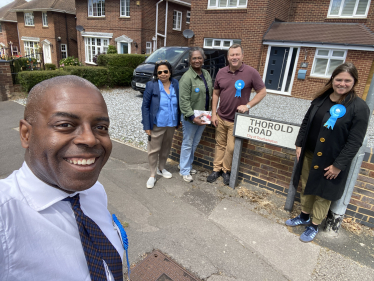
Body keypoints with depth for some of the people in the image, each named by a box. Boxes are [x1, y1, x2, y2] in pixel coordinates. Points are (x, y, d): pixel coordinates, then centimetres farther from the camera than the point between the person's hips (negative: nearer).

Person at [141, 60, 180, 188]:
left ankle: (161, 168, 39)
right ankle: (152, 175, 19)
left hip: (171, 124, 4)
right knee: (154, 150, 3)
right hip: (157, 125, -4)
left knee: (166, 148, 19)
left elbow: (178, 104, 8)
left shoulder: (175, 84, 0)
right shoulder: (151, 85, -11)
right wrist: (147, 126, -13)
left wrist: (178, 121, 3)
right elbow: (145, 106, -9)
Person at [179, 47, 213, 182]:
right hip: (190, 117, -7)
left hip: (203, 116, 7)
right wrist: (192, 117, -26)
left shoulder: (206, 74, 6)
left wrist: (210, 113, 10)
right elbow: (184, 101, -22)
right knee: (188, 144, 5)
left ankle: (187, 164, 37)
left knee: (195, 143, 18)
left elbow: (210, 94, 15)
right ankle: (184, 170, 21)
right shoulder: (187, 77, -17)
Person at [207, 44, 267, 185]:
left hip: (237, 120, -3)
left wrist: (248, 105, -15)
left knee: (231, 148, 2)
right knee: (220, 145, 12)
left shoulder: (251, 72, -9)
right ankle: (216, 169, 26)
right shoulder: (221, 72, 2)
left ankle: (226, 170, 24)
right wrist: (213, 113, 4)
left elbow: (262, 92, -3)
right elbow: (216, 93, 9)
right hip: (221, 117, 3)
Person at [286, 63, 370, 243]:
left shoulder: (359, 107, -13)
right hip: (309, 154, 5)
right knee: (306, 187, 18)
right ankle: (304, 216, 40)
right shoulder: (321, 98, 3)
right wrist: (299, 144, 4)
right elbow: (306, 123, 10)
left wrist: (339, 165, -16)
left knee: (323, 193, 11)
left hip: (331, 160, -5)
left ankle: (314, 225, 31)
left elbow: (355, 141, -14)